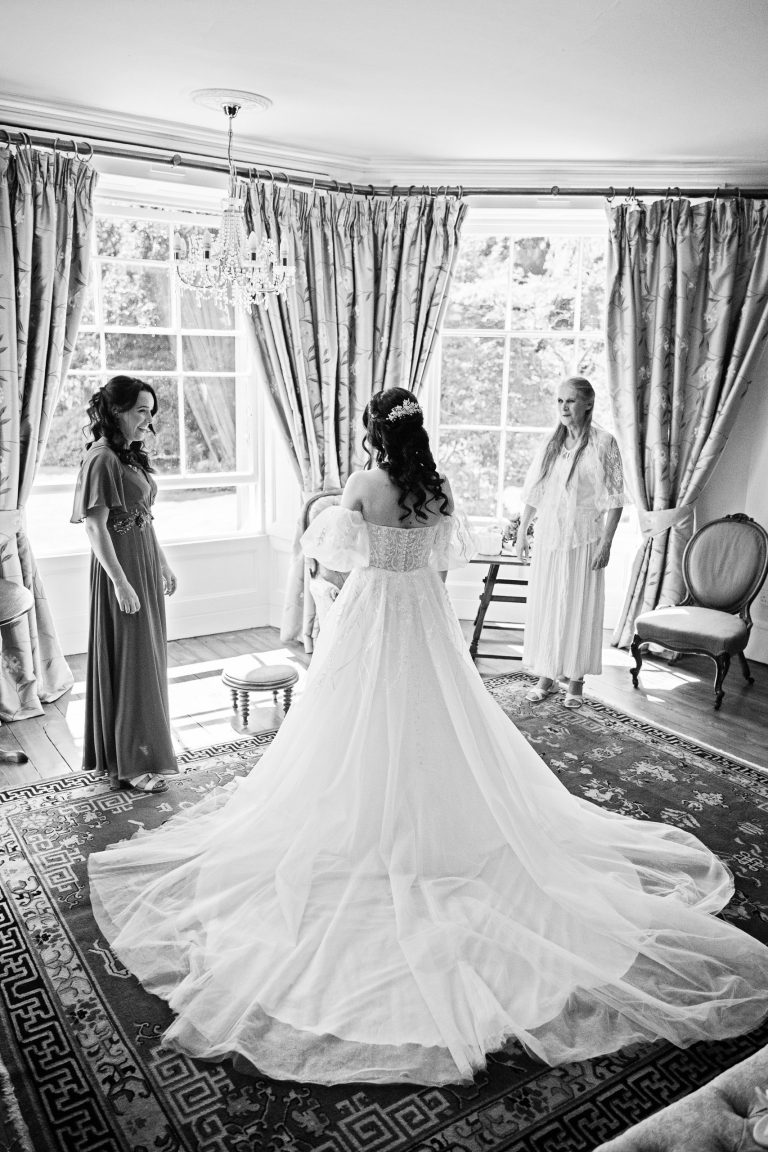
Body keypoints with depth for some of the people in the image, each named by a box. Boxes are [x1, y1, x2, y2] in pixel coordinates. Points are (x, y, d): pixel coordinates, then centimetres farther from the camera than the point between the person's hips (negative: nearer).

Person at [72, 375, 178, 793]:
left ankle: (141, 747, 31)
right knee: (127, 660, -2)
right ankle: (128, 764, 10)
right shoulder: (102, 459, -17)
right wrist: (121, 582, -23)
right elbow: (95, 528, -20)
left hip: (143, 565, 9)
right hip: (119, 568, -9)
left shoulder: (130, 455, 11)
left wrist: (162, 563, 18)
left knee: (146, 658, 16)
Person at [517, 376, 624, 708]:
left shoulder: (603, 443, -5)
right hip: (548, 537, 4)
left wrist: (606, 542, -13)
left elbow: (614, 498, -7)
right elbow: (533, 493, 12)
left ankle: (575, 681, 15)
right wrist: (521, 533, 10)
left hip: (583, 540, -4)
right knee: (544, 606, 7)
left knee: (579, 608, 2)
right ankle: (546, 676, 20)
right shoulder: (550, 443, 8)